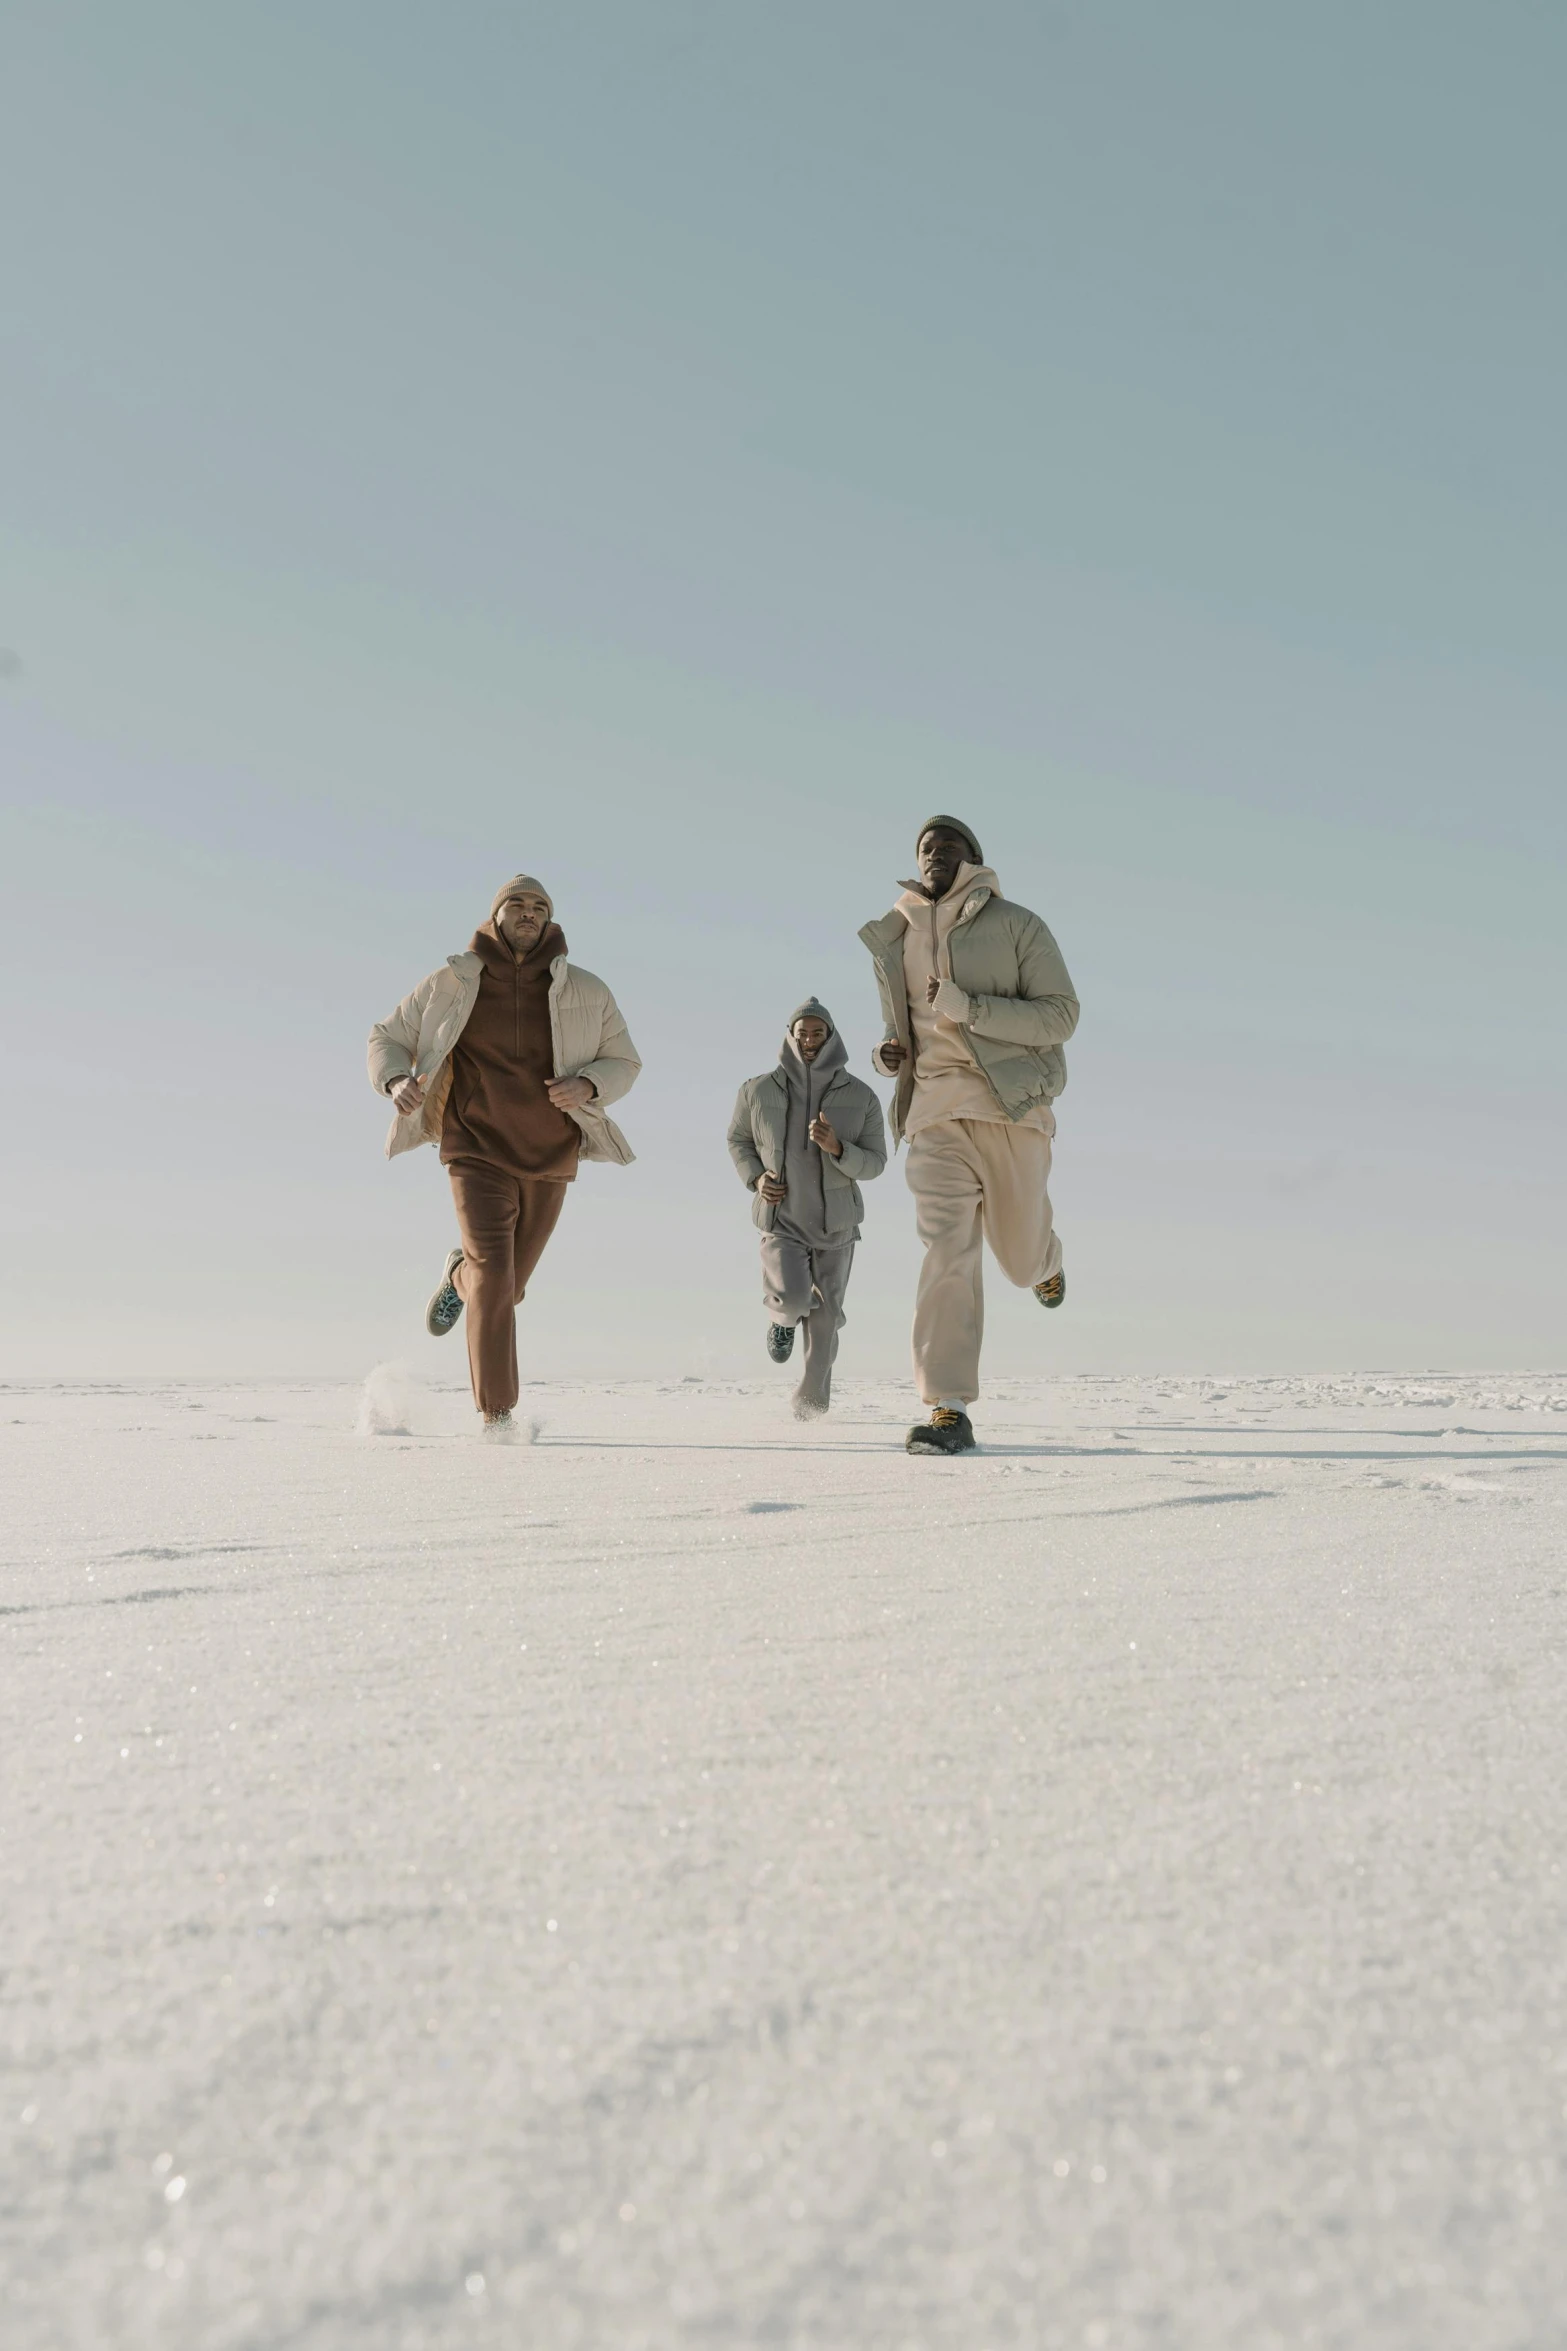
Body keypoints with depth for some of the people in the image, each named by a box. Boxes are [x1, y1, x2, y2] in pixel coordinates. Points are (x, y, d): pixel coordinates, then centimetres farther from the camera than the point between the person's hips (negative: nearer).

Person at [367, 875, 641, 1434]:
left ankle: (459, 1276, 51)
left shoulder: (586, 994, -1)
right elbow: (387, 1037, 7)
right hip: (478, 1152, -2)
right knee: (494, 1273, -20)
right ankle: (497, 1412, -9)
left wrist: (586, 1085, -15)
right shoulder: (450, 984, -3)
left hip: (549, 1160, 3)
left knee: (507, 1284, 13)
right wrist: (395, 1081, -15)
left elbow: (623, 1062, 7)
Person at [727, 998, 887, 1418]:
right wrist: (754, 1178, -10)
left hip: (836, 1225, 1)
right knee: (793, 1299, -23)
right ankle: (782, 1315, 15)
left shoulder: (860, 1097, -9)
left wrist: (836, 1147, -27)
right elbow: (738, 1139, 9)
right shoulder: (759, 1091, -8)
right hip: (782, 1221, -1)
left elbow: (874, 1163, -7)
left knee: (824, 1319, 8)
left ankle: (811, 1398, 30)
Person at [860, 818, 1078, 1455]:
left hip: (1010, 1103, -2)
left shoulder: (1016, 925, 3)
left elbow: (1060, 1014, -5)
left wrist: (967, 1007, -17)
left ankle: (1044, 1255, 47)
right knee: (947, 1249, -13)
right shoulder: (894, 940, 16)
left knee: (1021, 1260, 7)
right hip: (934, 1110, 2)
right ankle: (948, 1410, -14)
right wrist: (890, 1049, 4)